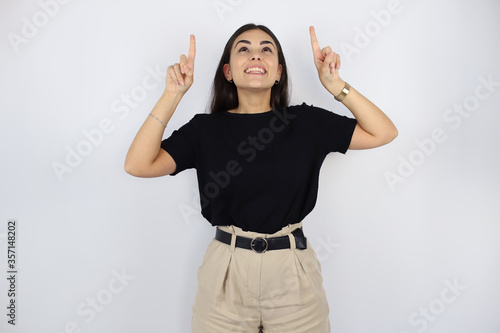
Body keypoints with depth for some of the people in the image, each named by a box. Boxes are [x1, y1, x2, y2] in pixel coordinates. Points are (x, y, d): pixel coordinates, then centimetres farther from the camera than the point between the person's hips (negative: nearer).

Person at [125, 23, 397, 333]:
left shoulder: (306, 122, 0)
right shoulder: (206, 128, -2)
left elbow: (384, 133, -1)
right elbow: (138, 164, -11)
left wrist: (336, 84, -9)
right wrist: (173, 94, -13)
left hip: (293, 272, 1)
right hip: (226, 272, 0)